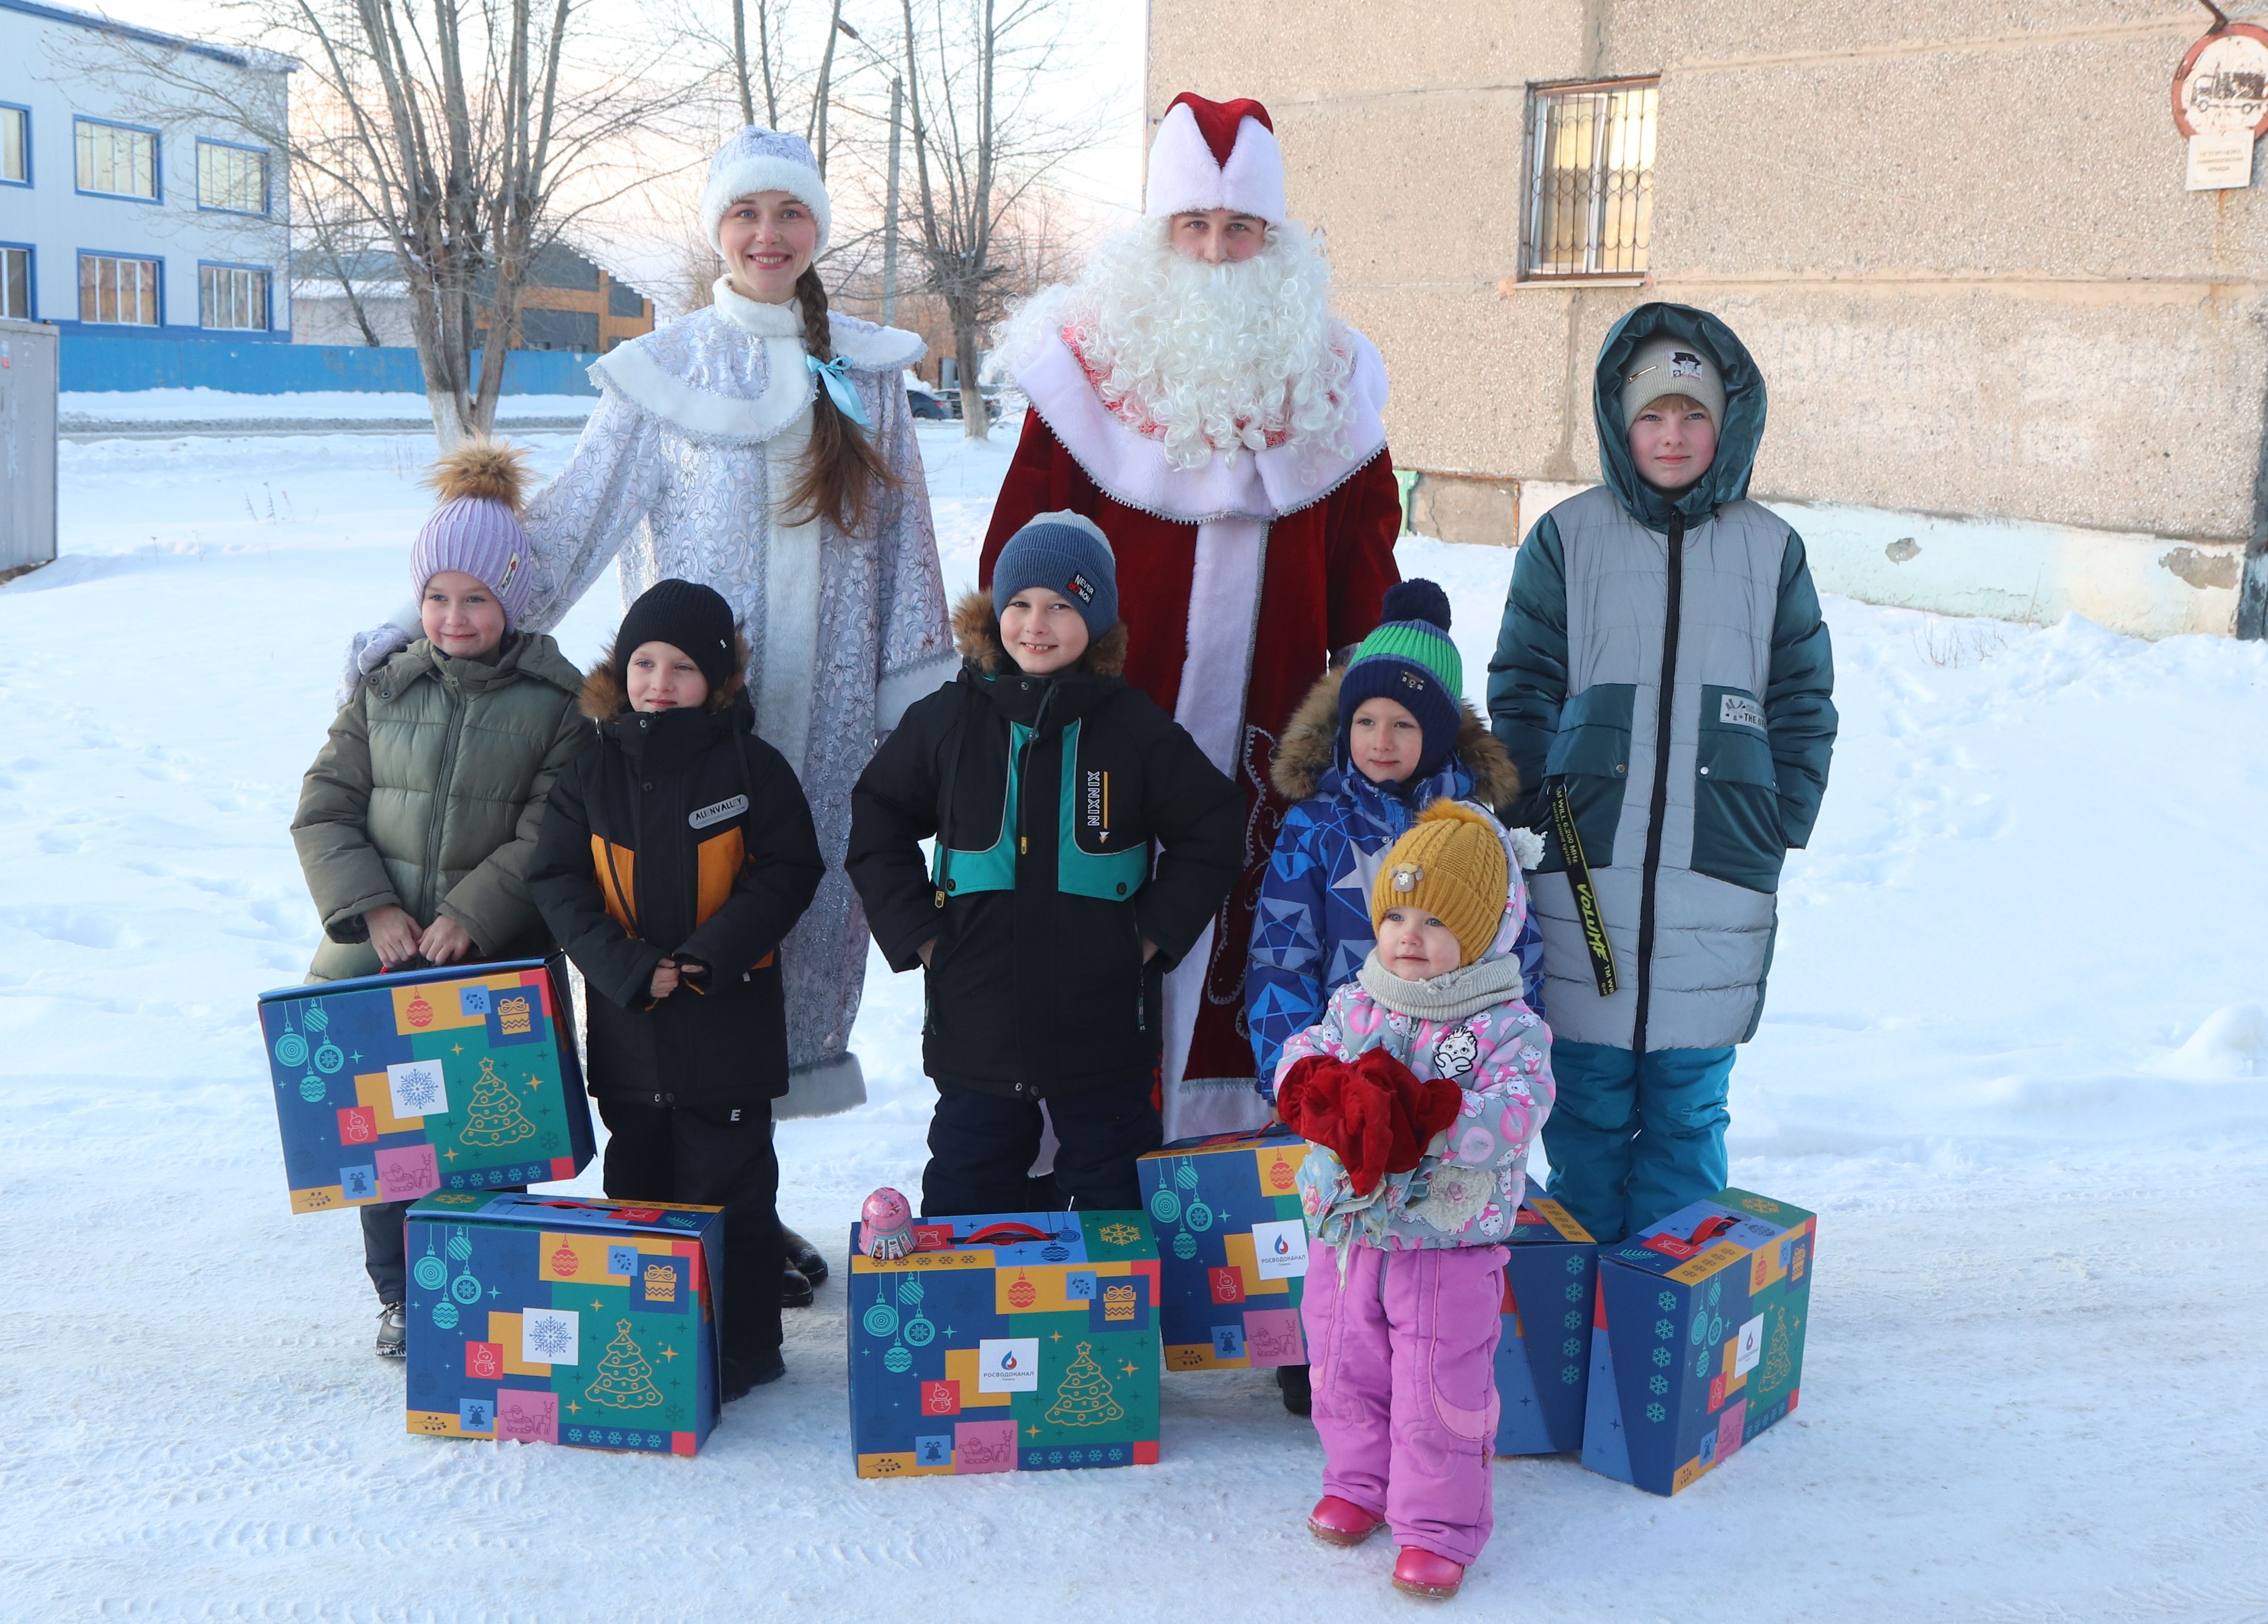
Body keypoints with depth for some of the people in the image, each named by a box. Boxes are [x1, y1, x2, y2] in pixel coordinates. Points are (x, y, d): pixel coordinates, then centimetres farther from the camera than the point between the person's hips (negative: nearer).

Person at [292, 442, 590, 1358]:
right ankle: (400, 1297, 21)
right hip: (376, 955, 3)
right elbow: (324, 810, 6)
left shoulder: (558, 701, -1)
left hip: (498, 963, -3)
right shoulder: (383, 690, 9)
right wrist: (372, 907, -8)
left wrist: (471, 917, -17)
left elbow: (549, 837, -7)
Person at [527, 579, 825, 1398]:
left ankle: (742, 1345, 13)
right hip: (625, 1018, 4)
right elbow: (558, 882, 1)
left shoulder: (752, 768, -5)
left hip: (728, 1017, -4)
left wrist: (711, 954, -16)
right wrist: (627, 968, -12)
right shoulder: (591, 776, 3)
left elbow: (789, 872, -5)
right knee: (636, 1181, 14)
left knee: (729, 1185, 2)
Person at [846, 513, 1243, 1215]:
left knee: (1115, 1196, 12)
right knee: (967, 1186, 12)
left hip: (1104, 1026, -1)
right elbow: (877, 829, 10)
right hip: (974, 1019, 1)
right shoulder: (947, 720, 0)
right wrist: (917, 933, 0)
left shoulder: (1137, 728, -2)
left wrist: (1154, 934, -2)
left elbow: (1211, 834, 6)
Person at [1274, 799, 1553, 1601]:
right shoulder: (1353, 1006, 3)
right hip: (1347, 1235, 5)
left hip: (1450, 1248, -4)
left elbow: (1513, 1116, -23)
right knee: (1346, 1371, 19)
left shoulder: (1507, 1028, -11)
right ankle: (1358, 1482, 41)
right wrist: (1331, 1093, -27)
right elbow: (1298, 1062, -5)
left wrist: (1424, 1110, -34)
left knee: (1439, 1393, 2)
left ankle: (1438, 1527, 19)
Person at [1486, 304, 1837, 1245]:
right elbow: (1520, 691, 5)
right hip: (1584, 876, -1)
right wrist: (1542, 816, -3)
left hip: (1719, 883, 1)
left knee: (1689, 1105, 7)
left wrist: (1777, 831, 2)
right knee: (1588, 1098, 5)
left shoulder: (1771, 549, 7)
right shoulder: (1567, 538, 4)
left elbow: (1805, 706, 10)